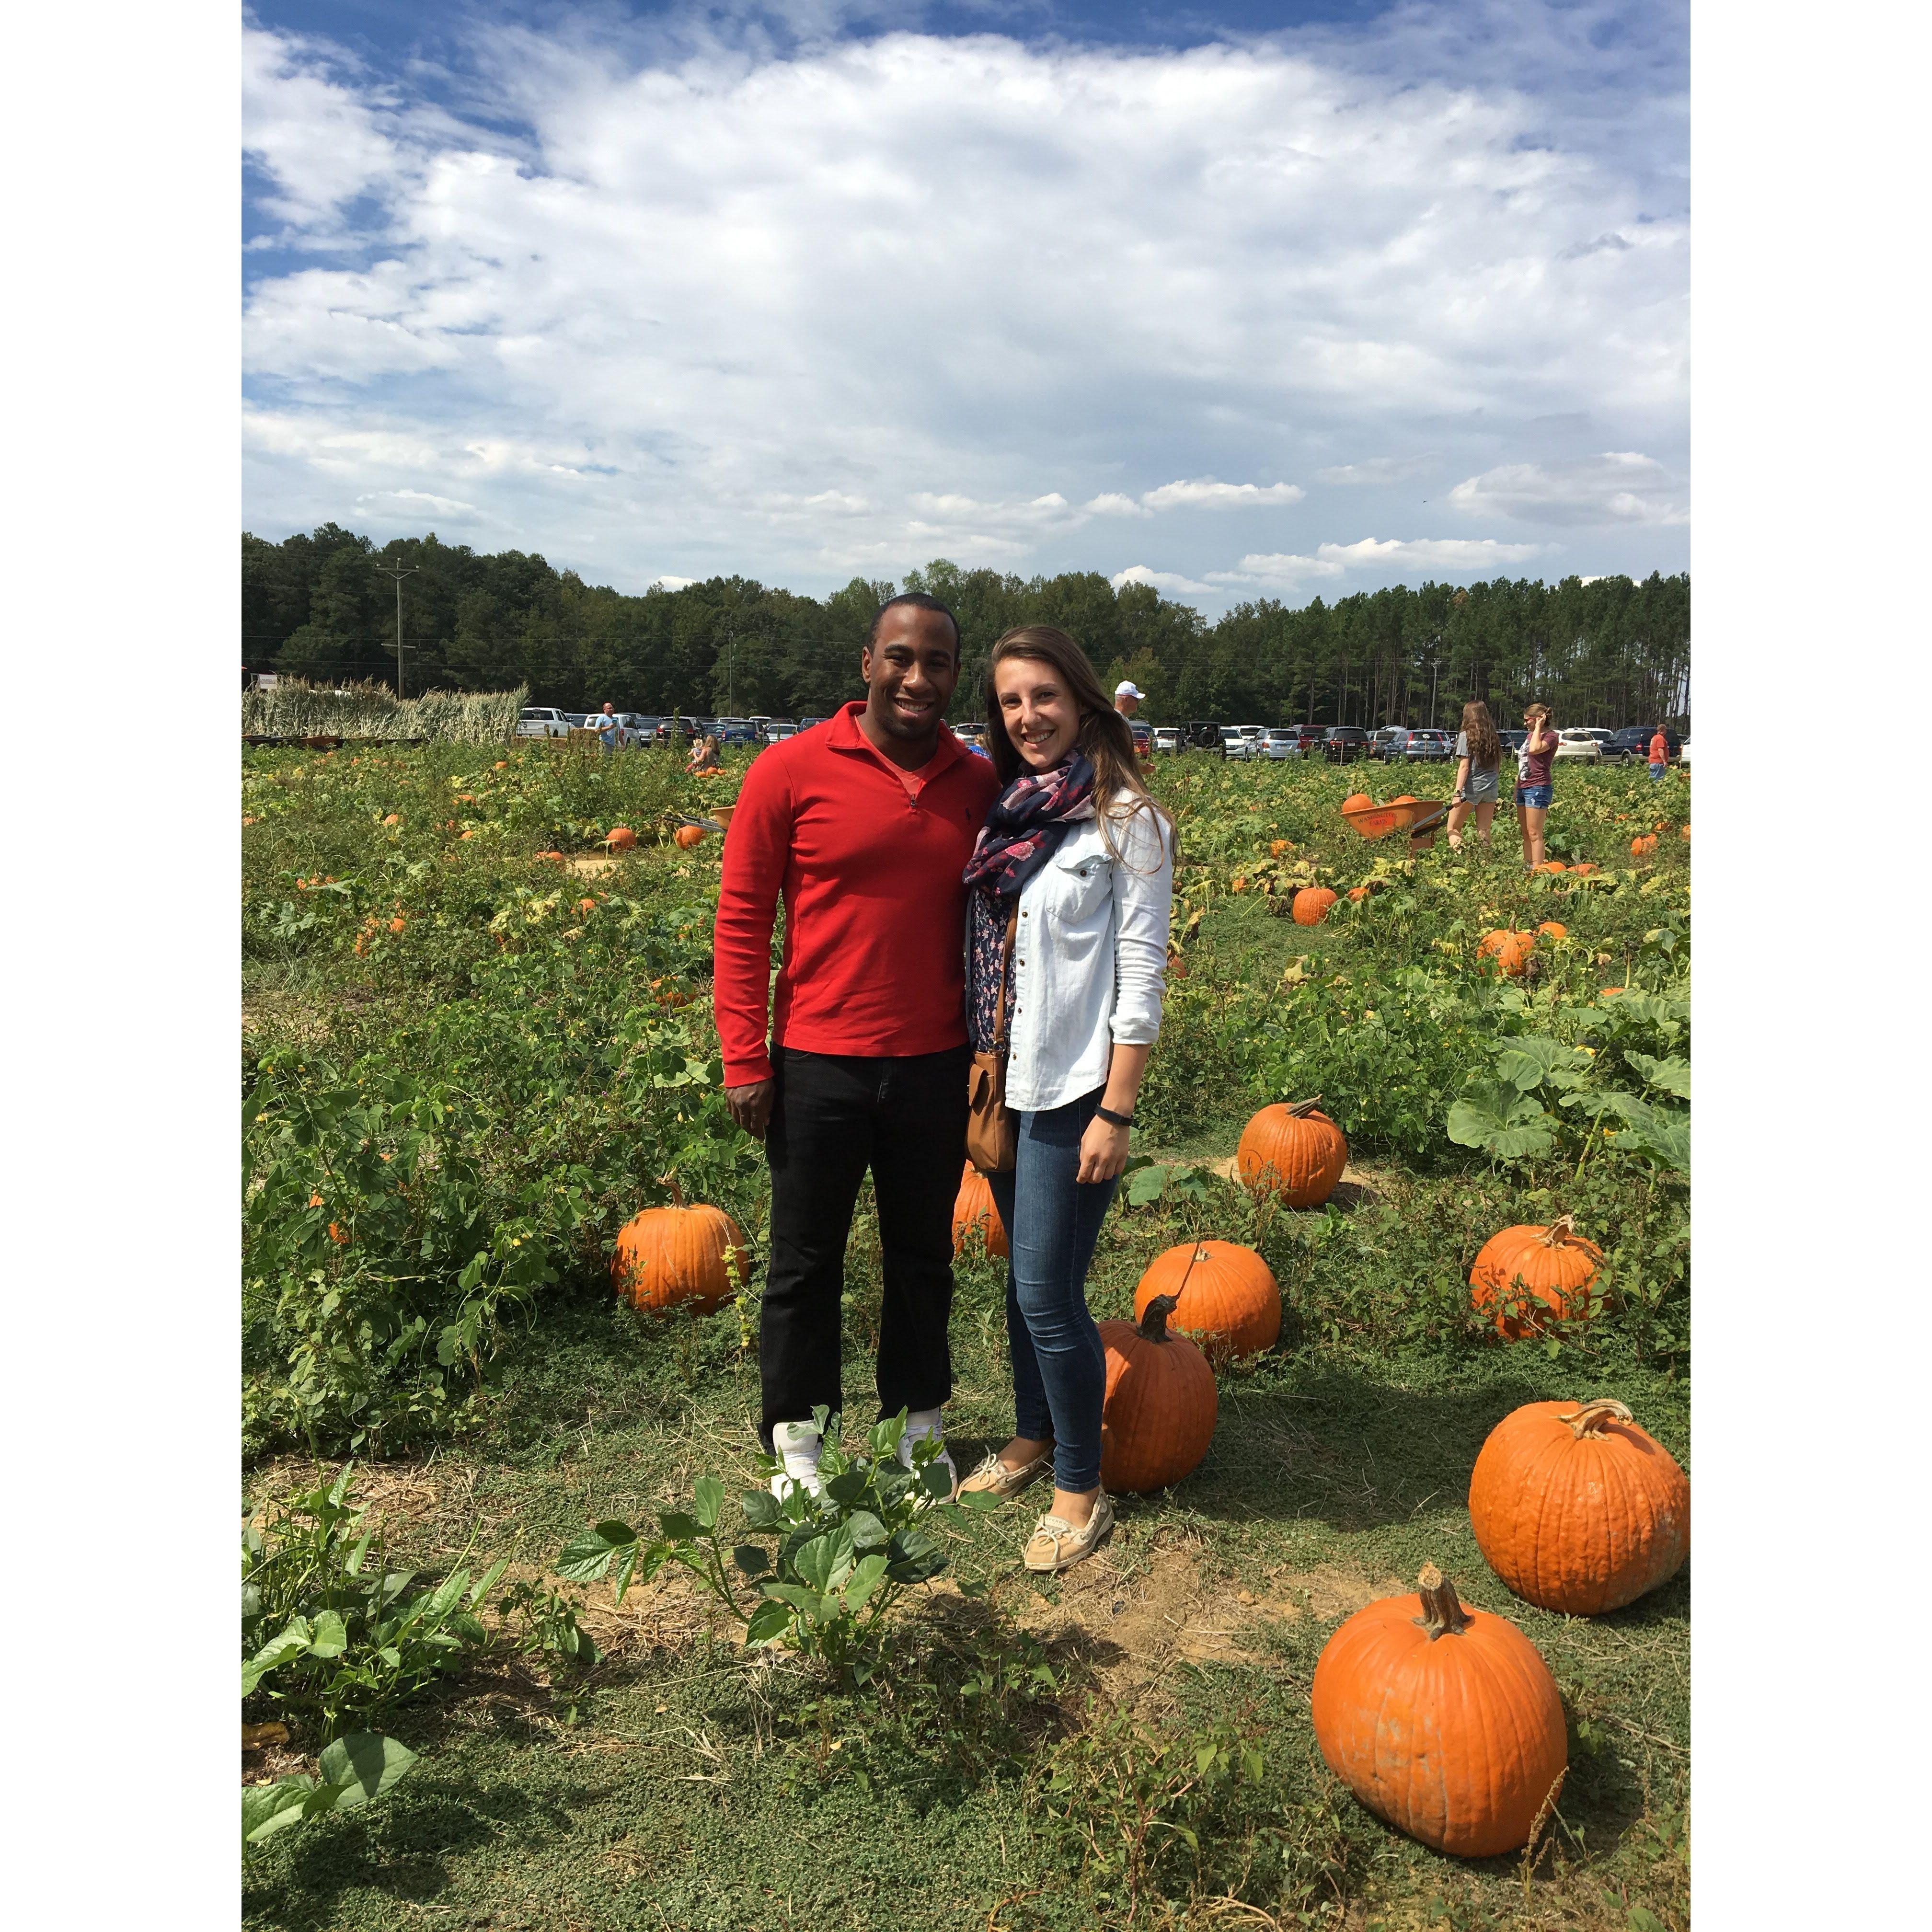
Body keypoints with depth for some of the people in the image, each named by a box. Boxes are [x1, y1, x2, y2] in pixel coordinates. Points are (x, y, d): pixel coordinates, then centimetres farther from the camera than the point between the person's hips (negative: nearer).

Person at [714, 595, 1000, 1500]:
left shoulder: (982, 786, 3)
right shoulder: (793, 770, -7)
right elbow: (741, 919, -5)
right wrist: (744, 1060, -8)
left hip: (936, 1067, 3)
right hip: (818, 1065, -2)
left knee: (923, 1255, 17)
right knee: (806, 1261, 12)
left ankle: (918, 1424, 36)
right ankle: (796, 1439, 30)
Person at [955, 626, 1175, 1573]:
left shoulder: (1126, 820, -9)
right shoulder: (1004, 811, 8)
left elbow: (1141, 978, -11)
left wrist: (1115, 1113, -14)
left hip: (1072, 1088, -6)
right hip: (1000, 1079, 6)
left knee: (1048, 1292, -4)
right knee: (1023, 1275, 18)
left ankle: (1081, 1492, 15)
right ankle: (1032, 1438, 37)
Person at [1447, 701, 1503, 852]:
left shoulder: (1466, 736, -6)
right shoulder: (1493, 737, 12)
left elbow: (1464, 767, -13)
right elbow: (1497, 765, 14)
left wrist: (1458, 792, -16)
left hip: (1471, 787, -5)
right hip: (1491, 788, 5)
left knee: (1453, 829, 3)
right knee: (1484, 831, 7)